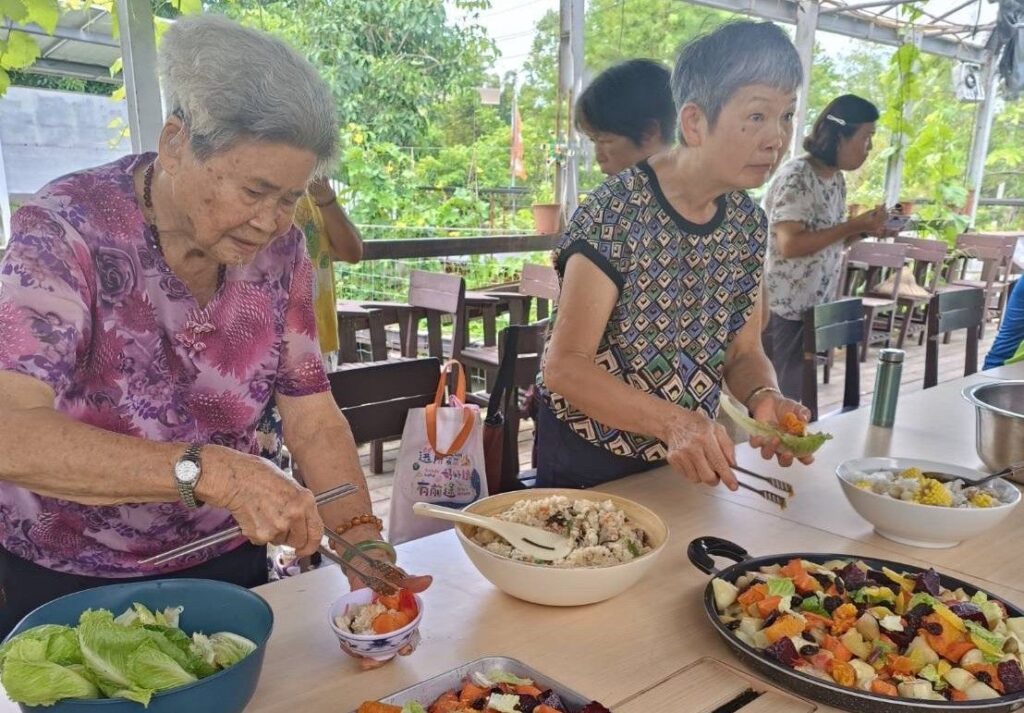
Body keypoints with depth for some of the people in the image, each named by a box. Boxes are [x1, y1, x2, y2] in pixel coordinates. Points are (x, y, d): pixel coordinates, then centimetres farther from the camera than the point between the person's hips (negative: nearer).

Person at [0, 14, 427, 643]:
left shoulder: (278, 248, -11)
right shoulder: (68, 229, -22)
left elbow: (314, 419, -9)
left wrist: (363, 540, -22)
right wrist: (211, 471, -44)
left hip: (227, 564, 4)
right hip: (69, 586, -3)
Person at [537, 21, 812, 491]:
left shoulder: (747, 223, -4)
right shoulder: (616, 211, -23)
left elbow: (743, 351, 2)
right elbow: (565, 365, -24)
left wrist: (764, 397, -20)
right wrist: (674, 420, -37)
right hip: (588, 462, -5)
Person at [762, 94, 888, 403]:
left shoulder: (837, 179, 10)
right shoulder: (795, 177, -16)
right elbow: (790, 245, -24)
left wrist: (865, 229, 0)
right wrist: (853, 225, -18)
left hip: (813, 308, 8)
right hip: (780, 309, -8)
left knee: (793, 400, 13)